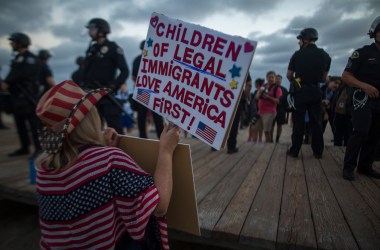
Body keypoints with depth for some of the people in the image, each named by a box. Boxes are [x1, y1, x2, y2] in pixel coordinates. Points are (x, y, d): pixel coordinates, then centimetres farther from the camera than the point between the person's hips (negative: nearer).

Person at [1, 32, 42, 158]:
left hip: (27, 95, -9)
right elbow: (13, 74, 16)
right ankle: (24, 147, 18)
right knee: (19, 122, 10)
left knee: (33, 121, -10)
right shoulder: (17, 58, 21)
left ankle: (39, 148, -7)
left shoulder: (30, 58, -5)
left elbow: (23, 74, -18)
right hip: (17, 95, 9)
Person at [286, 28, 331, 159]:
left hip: (300, 92, -2)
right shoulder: (325, 56, 4)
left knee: (298, 122, 3)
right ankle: (318, 151, 13)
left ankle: (294, 151, 5)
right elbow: (324, 79, 5)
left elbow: (289, 75, -1)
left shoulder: (297, 54, -4)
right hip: (315, 92, 2)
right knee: (316, 122, 8)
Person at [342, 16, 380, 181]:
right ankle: (348, 167, -6)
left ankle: (365, 166, 17)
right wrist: (364, 86, -20)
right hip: (364, 98, -6)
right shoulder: (362, 53, -2)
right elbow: (345, 76, -7)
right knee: (360, 132, -13)